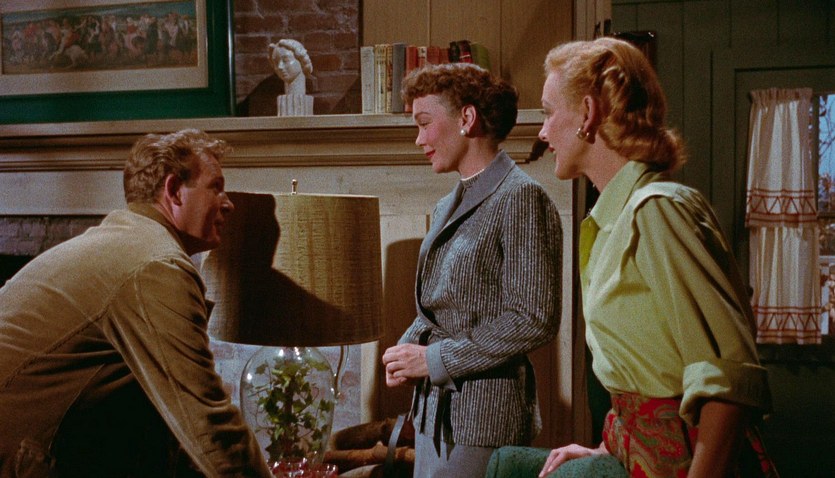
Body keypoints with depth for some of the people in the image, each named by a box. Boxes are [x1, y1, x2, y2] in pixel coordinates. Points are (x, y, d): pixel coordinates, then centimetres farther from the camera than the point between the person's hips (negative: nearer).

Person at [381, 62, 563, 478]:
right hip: (433, 407, 8)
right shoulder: (449, 207, 15)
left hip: (484, 411, -8)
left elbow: (533, 319, -18)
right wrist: (408, 348, 1)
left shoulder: (521, 198, -12)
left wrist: (435, 359, -14)